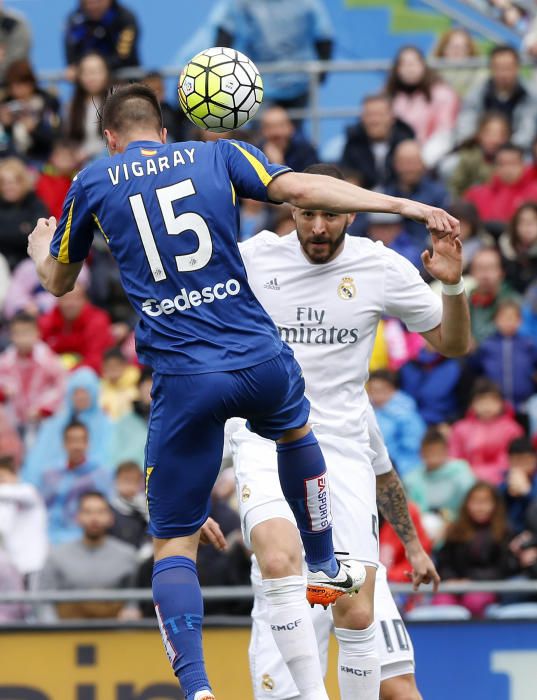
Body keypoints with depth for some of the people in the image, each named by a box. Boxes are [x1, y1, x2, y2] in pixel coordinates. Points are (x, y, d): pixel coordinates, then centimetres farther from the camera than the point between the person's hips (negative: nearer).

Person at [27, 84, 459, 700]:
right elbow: (299, 189, -5)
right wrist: (401, 204, -4)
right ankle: (325, 567, 49)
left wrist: (41, 249, 47)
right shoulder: (216, 156, 11)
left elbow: (58, 282, 23)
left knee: (173, 544, 5)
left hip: (182, 382, -1)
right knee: (293, 428, 38)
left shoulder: (93, 183, 11)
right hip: (261, 360, 1)